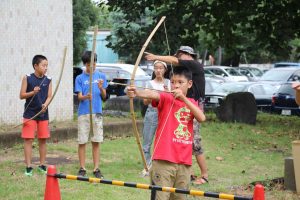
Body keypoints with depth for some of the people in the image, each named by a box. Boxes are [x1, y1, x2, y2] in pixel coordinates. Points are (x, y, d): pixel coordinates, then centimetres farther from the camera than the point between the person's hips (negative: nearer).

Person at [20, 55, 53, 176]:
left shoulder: (48, 80, 2)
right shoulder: (27, 78, -5)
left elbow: (49, 96, -1)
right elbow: (21, 95, -5)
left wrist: (45, 105, -21)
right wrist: (33, 92, -22)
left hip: (43, 114, 3)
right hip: (29, 114, -3)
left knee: (43, 139, 8)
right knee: (28, 139, -4)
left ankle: (42, 164, 19)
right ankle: (28, 166, 2)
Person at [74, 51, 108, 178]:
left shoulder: (101, 76, 7)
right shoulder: (80, 78, 3)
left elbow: (104, 96, 6)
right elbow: (79, 97, -4)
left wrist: (101, 88, -15)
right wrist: (85, 97, -26)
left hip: (97, 113, 1)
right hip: (83, 113, -1)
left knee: (96, 142, 4)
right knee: (82, 142, 1)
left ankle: (96, 169, 10)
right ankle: (82, 168, 10)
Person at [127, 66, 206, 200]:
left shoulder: (191, 102, 14)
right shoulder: (166, 98, 0)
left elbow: (201, 118, -5)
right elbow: (153, 95, -22)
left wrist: (184, 98, -13)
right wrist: (136, 93, -44)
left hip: (184, 162, 5)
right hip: (164, 160, -5)